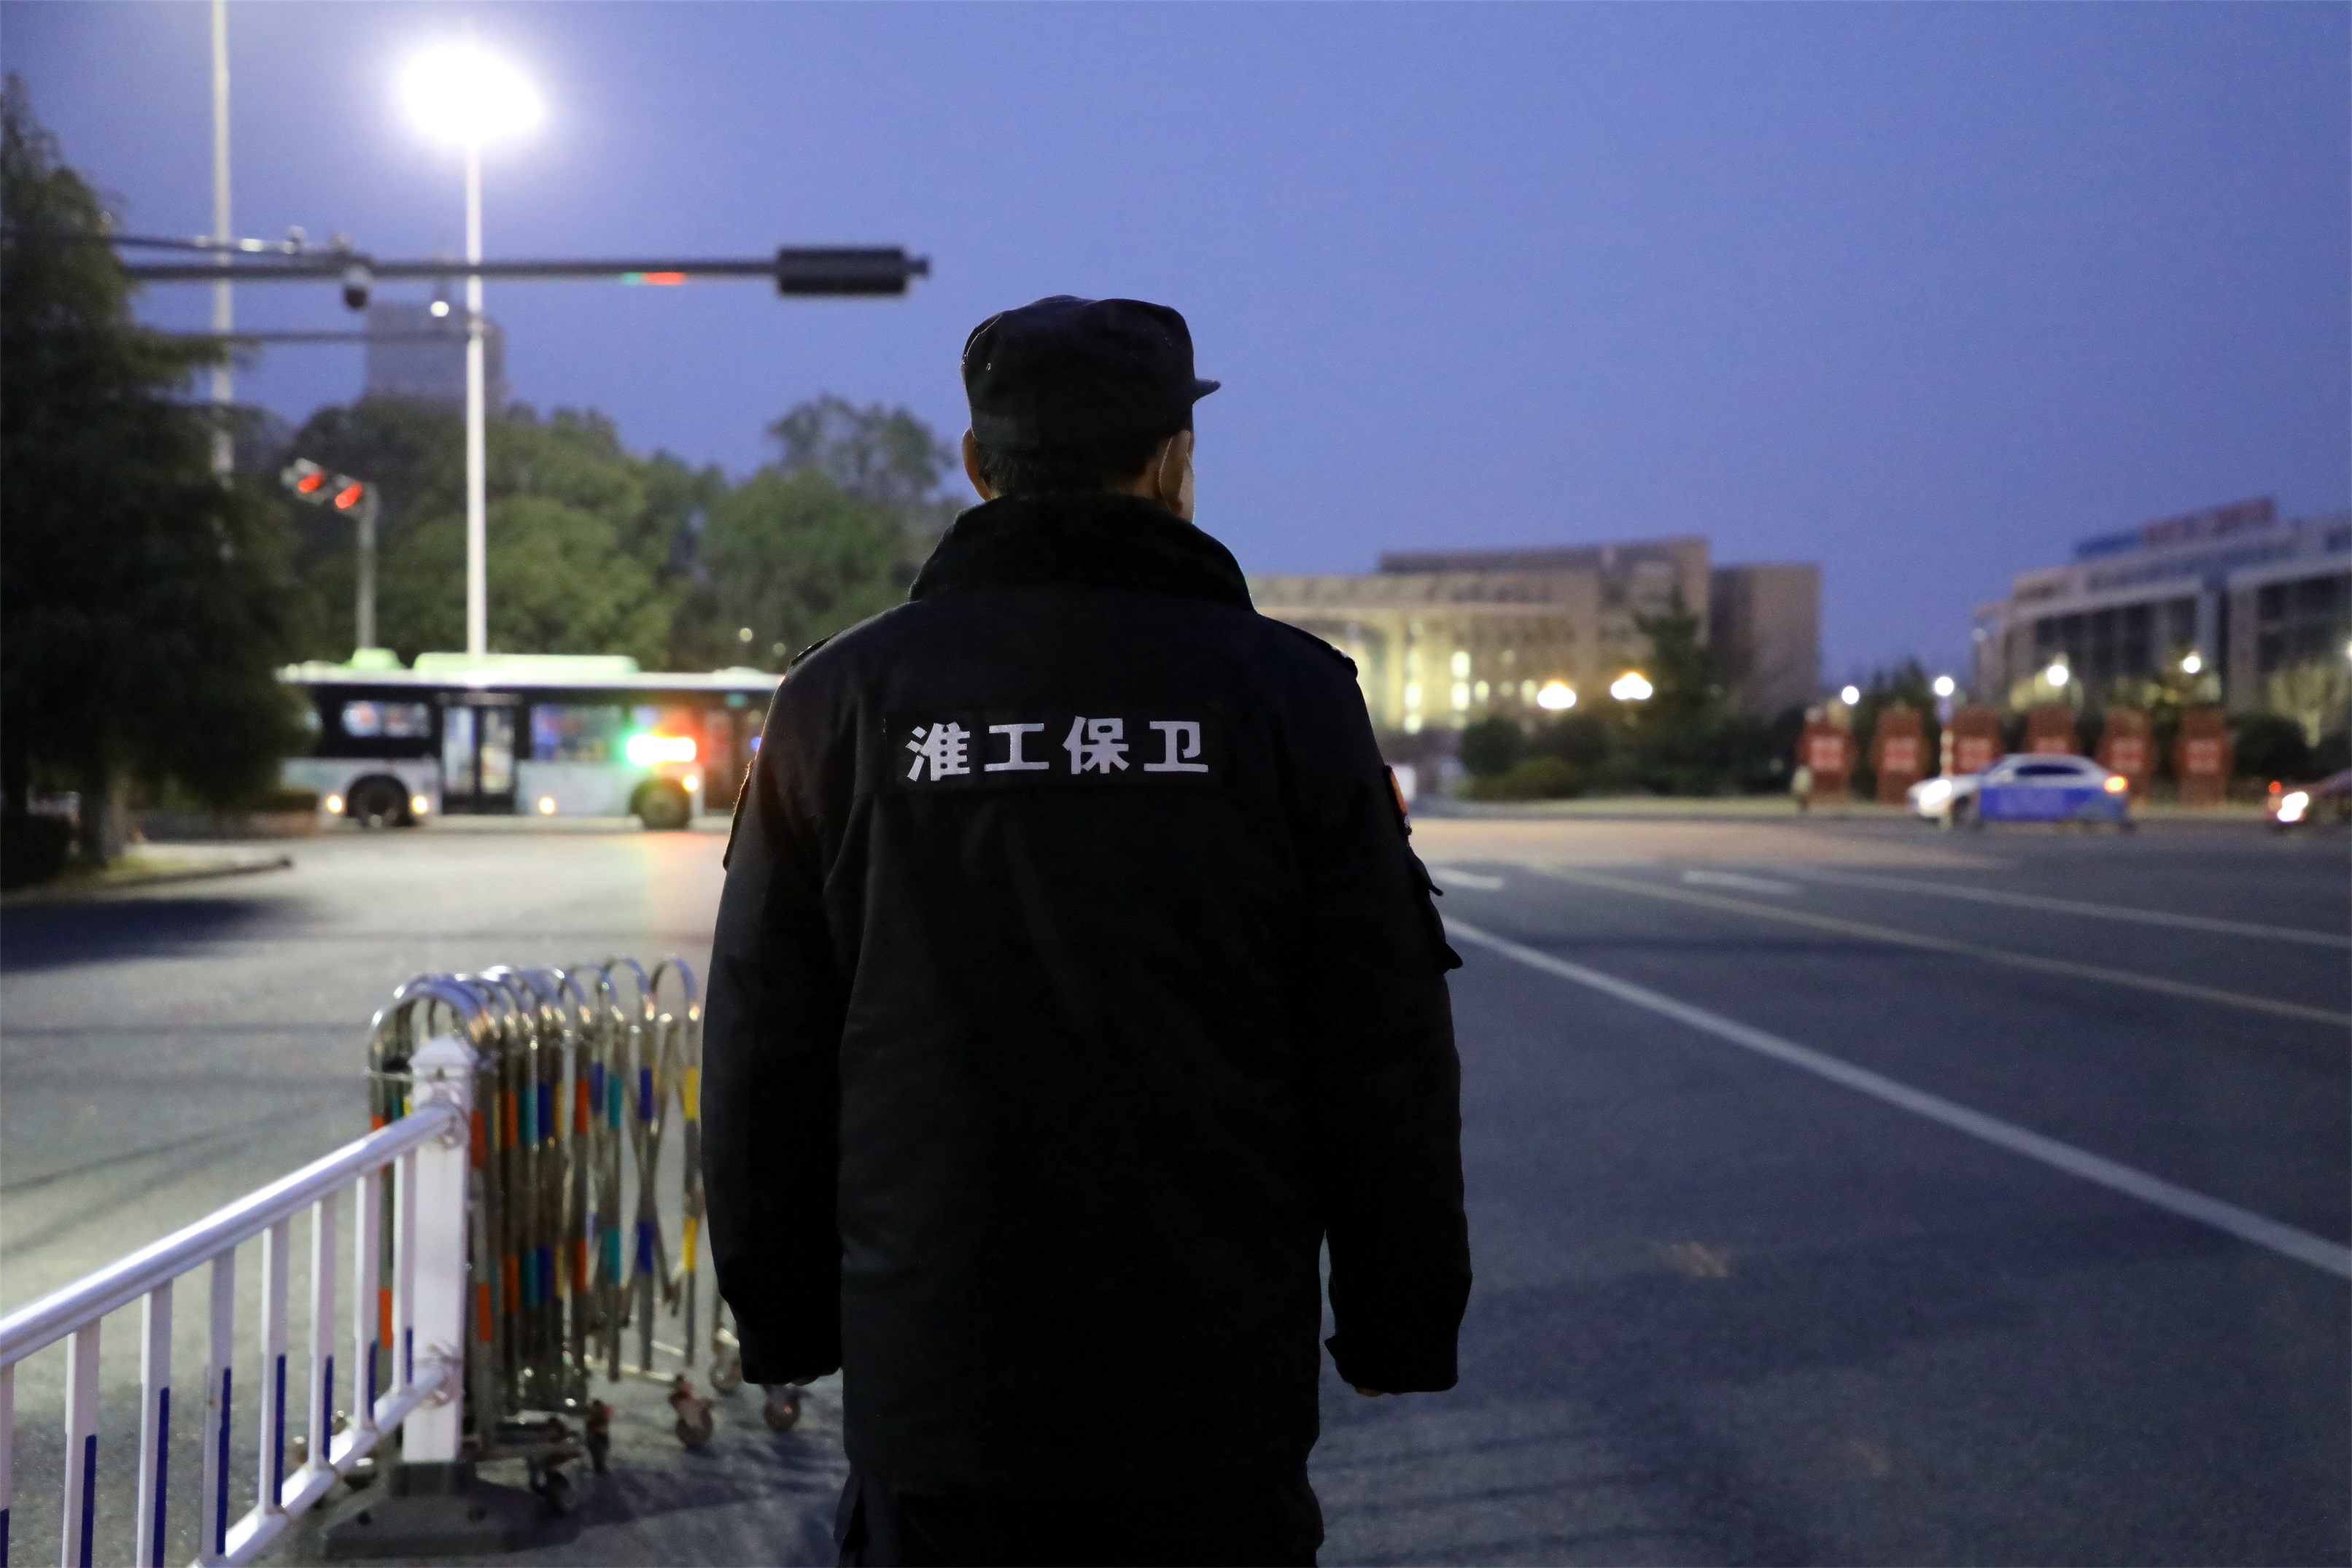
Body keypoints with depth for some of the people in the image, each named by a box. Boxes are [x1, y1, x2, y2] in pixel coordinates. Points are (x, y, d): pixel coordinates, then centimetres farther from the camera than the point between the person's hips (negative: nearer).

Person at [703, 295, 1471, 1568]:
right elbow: (1389, 1051, -2)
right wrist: (1402, 1324, 8)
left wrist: (784, 1318, 15)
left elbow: (764, 1057, 5)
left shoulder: (841, 699, 1)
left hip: (926, 1382, 1)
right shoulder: (1289, 697, -3)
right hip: (1216, 1403, -1)